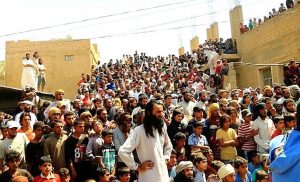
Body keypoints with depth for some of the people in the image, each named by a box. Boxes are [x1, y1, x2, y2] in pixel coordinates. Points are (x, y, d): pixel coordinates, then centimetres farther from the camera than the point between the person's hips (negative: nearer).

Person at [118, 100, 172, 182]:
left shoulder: (162, 128, 6)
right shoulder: (139, 130, -15)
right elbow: (122, 151, -22)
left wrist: (165, 158, 9)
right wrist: (137, 167, -15)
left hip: (164, 175, 6)